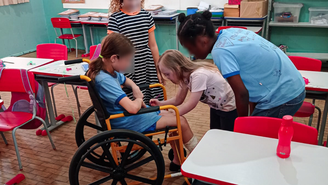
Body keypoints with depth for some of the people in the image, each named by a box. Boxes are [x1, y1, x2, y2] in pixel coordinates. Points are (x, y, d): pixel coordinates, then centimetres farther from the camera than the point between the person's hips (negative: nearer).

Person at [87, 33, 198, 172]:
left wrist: (136, 89, 2)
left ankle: (177, 160, 26)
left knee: (170, 115, 17)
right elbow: (133, 108, -38)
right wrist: (139, 100, -15)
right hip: (126, 122, -10)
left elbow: (126, 81, 24)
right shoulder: (105, 80, -30)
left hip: (123, 112, 10)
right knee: (181, 121, -4)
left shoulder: (110, 71, 0)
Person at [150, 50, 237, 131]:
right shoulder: (186, 75, -8)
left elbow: (191, 104, -30)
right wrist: (160, 103, -16)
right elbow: (178, 100, -1)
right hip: (215, 107, 8)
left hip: (229, 108, -8)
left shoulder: (199, 75, -34)